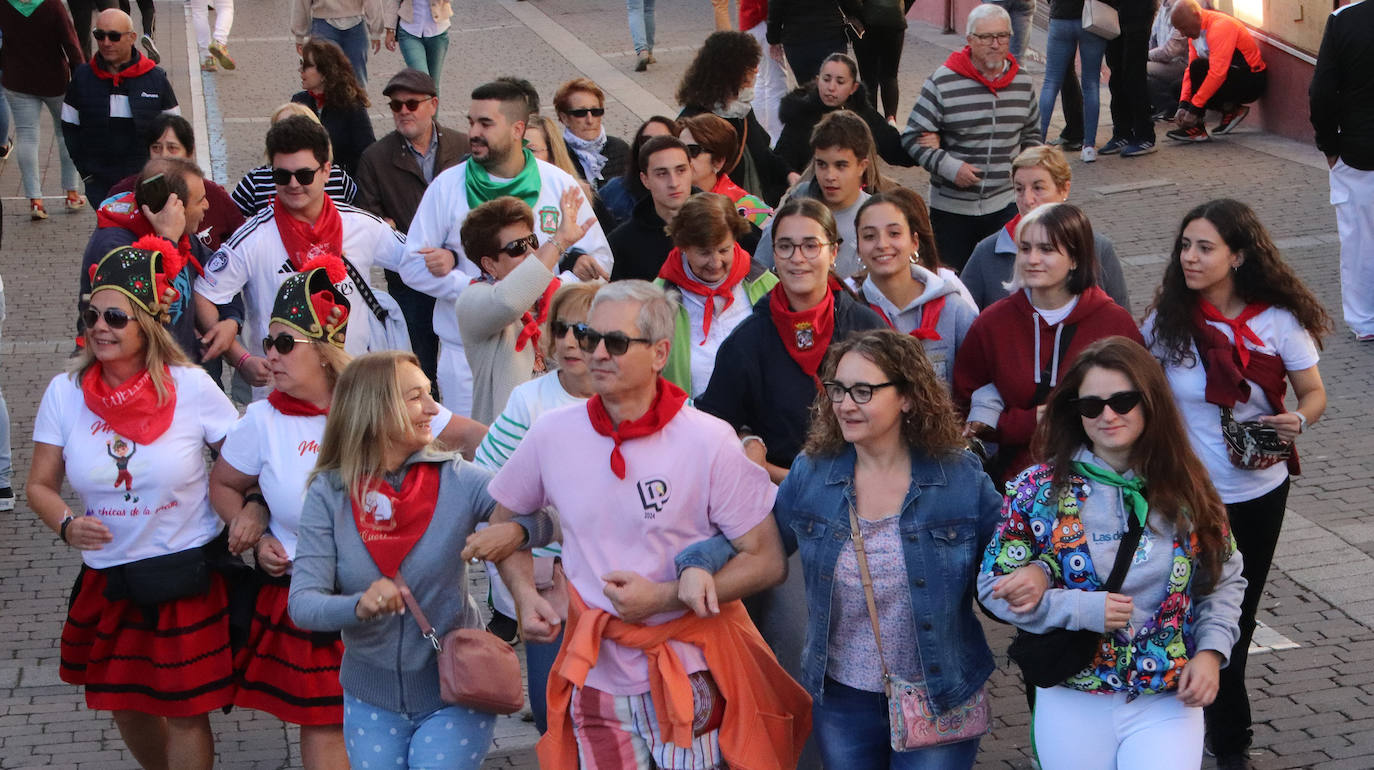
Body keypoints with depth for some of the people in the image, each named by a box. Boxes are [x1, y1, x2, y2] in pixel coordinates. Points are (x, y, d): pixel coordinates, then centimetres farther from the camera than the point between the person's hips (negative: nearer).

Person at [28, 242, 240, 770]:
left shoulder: (191, 387, -12)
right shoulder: (65, 393, -5)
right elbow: (40, 484, 0)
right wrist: (66, 525, -19)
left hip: (187, 577, -3)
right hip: (107, 582, 4)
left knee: (185, 711, 2)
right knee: (126, 707, 19)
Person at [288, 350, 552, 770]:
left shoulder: (457, 480, -9)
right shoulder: (329, 493, -7)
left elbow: (552, 514, -8)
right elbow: (301, 602, -14)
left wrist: (517, 530, -30)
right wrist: (359, 605, -34)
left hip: (454, 693, -1)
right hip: (372, 699, 2)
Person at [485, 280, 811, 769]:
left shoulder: (709, 441, -13)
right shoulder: (552, 435, -3)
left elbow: (768, 561, -11)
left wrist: (664, 598, -19)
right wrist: (524, 594, -4)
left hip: (694, 676, -3)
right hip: (597, 675, 3)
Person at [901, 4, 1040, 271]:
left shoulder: (1022, 81, 5)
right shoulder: (942, 83, -9)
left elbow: (1032, 133, 20)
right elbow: (913, 137, -8)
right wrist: (949, 167, -19)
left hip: (1006, 204, 3)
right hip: (951, 207, -2)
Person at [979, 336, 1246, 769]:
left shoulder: (1185, 488, -1)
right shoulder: (1039, 488, -7)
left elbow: (1225, 580, 9)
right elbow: (993, 586, -6)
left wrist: (1210, 652, -7)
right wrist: (1082, 610, -18)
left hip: (1168, 702, 0)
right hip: (1070, 701, 0)